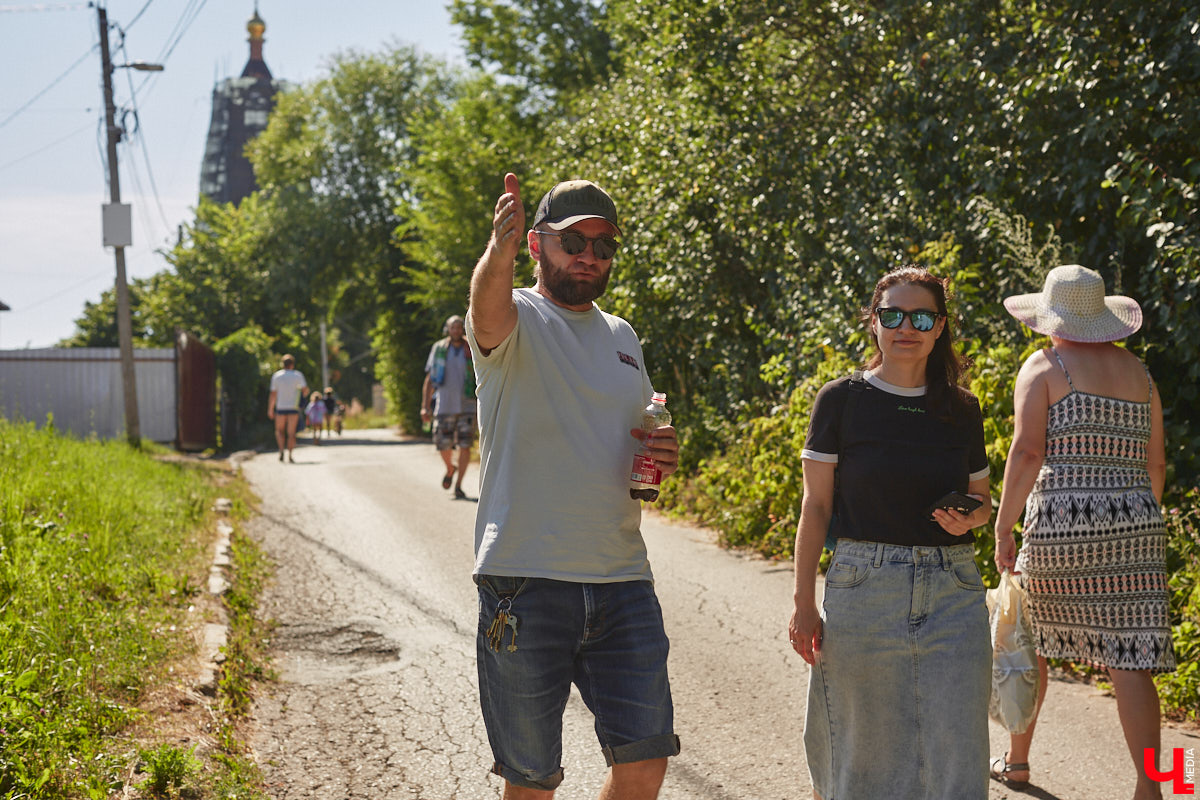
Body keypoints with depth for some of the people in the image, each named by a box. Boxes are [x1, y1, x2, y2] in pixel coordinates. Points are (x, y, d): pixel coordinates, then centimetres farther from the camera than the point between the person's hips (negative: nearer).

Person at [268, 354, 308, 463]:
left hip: (281, 408, 1)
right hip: (293, 408, -1)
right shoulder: (298, 375, -3)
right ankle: (290, 455, -3)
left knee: (279, 430, 16)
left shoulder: (276, 376, 0)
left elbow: (273, 394, -2)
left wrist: (270, 409, 3)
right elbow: (305, 390, -9)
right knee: (291, 432, 4)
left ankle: (281, 450, -3)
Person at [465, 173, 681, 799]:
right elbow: (489, 307, -27)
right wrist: (499, 249, -50)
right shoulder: (517, 320, -2)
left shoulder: (622, 337, 16)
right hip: (524, 580, -5)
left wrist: (661, 454, 2)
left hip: (623, 580, 5)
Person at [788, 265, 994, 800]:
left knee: (955, 751, -2)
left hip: (953, 591, 2)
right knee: (867, 750, 3)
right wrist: (804, 604, -4)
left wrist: (967, 519, -6)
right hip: (864, 588, -2)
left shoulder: (961, 410, 9)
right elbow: (815, 505, 1)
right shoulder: (841, 400, 0)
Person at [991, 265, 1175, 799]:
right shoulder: (1136, 370, 14)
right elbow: (1155, 463, 16)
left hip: (1059, 521, -3)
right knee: (1127, 660, -2)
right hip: (1132, 526, 3)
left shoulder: (1044, 366, -2)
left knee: (1032, 640, 18)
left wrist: (1003, 530, -8)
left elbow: (1026, 452, -12)